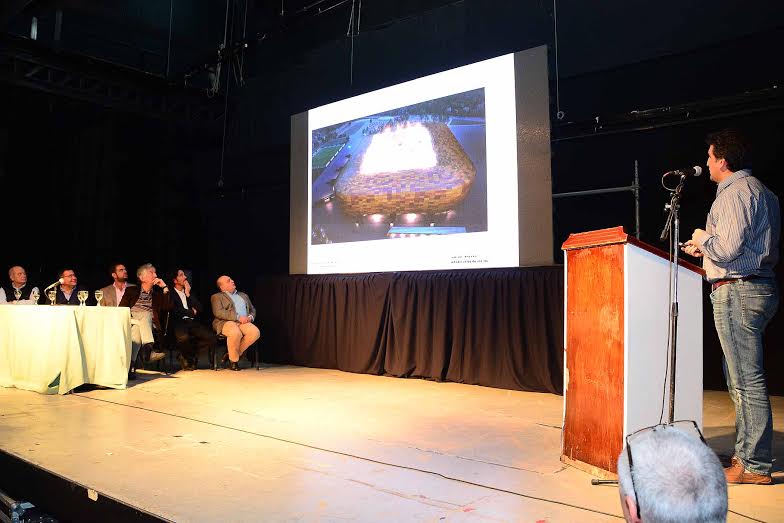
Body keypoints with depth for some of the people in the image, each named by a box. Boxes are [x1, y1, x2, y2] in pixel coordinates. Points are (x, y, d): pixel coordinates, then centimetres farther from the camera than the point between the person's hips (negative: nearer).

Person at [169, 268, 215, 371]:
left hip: (193, 323, 5)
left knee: (211, 338, -20)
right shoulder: (170, 294, 7)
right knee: (184, 338, -38)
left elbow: (200, 309, 10)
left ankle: (187, 356, 0)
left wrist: (188, 294, 4)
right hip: (179, 323, -5)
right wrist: (192, 312, 3)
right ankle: (188, 356, -4)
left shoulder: (190, 293, 23)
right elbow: (175, 310, -8)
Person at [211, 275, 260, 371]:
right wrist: (238, 317, -16)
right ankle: (233, 360, -16)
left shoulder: (243, 295, 30)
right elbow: (218, 312, -6)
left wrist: (250, 317, 2)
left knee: (255, 332, -29)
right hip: (226, 322, -5)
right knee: (235, 333, -40)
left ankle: (231, 354, -12)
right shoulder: (217, 297, 12)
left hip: (244, 322, 5)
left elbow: (252, 309, 29)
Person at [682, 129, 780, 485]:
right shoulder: (762, 191, 21)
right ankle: (745, 453, 25)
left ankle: (755, 465, 2)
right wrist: (706, 249, 22)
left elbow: (728, 247, -22)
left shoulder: (734, 192, -13)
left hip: (737, 291, -11)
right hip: (760, 286, 11)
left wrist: (704, 239, -2)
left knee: (747, 381, -5)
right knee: (740, 377, 17)